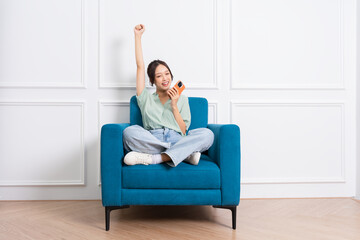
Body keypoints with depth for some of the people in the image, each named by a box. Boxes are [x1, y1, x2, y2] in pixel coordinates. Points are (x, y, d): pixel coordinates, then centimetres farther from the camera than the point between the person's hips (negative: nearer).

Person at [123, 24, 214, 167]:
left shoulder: (182, 99, 24)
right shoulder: (146, 99, 23)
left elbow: (184, 131, 14)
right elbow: (140, 66, 19)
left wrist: (174, 106, 3)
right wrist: (138, 36, 23)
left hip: (177, 140, 1)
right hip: (151, 140, 0)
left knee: (207, 134, -29)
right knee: (129, 132, -33)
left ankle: (153, 158, -35)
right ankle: (184, 154, -29)